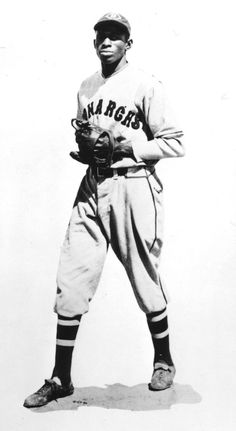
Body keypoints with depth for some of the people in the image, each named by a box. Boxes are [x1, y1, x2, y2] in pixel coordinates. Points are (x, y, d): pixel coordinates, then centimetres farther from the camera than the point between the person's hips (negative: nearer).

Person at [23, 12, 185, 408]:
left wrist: (128, 144, -16)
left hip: (133, 187, -5)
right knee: (71, 280, 0)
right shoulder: (86, 88, 14)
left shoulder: (146, 85, -4)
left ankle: (163, 360, 30)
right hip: (92, 187, 5)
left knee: (145, 281, 7)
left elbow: (175, 144, -6)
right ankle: (60, 378, 10)